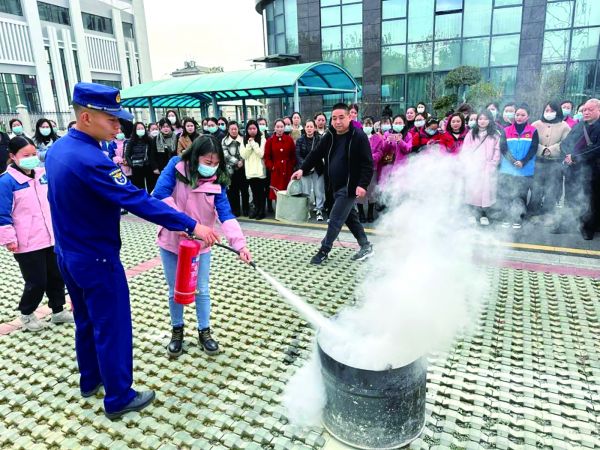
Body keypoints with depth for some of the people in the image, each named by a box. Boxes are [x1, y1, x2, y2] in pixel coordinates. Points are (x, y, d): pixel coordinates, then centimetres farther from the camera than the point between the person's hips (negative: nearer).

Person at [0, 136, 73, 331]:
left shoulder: (44, 174, 8)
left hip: (52, 238, 6)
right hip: (27, 244, -6)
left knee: (57, 277, 15)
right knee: (37, 282, 2)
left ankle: (58, 311, 31)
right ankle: (26, 314, 27)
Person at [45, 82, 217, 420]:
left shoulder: (58, 149, 4)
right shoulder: (89, 159, -27)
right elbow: (138, 200, -32)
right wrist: (191, 226, -32)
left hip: (68, 254, 10)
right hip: (96, 260, -10)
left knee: (86, 321, 23)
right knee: (112, 328, 4)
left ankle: (90, 380, 41)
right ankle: (119, 399, 19)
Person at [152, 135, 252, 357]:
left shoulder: (217, 181, -10)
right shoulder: (176, 166, -13)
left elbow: (226, 214, -18)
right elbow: (160, 195, -21)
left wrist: (240, 244, -31)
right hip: (172, 241, 0)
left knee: (202, 290, 9)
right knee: (175, 291, 13)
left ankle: (204, 331, 29)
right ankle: (177, 331, 34)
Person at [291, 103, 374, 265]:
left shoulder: (359, 136, -13)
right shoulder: (329, 137, 5)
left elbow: (368, 163, -16)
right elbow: (316, 154, 8)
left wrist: (363, 185, -25)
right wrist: (303, 169, -7)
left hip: (350, 187, -7)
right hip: (336, 187, 7)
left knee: (335, 219, -4)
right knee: (350, 217, 16)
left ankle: (324, 251, 11)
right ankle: (366, 246, 30)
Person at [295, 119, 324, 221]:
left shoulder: (320, 139, -2)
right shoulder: (300, 140, 2)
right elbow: (298, 155, -5)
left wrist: (314, 164, -15)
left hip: (318, 169, -1)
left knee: (319, 191, -1)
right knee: (306, 191, 5)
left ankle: (319, 210, 7)